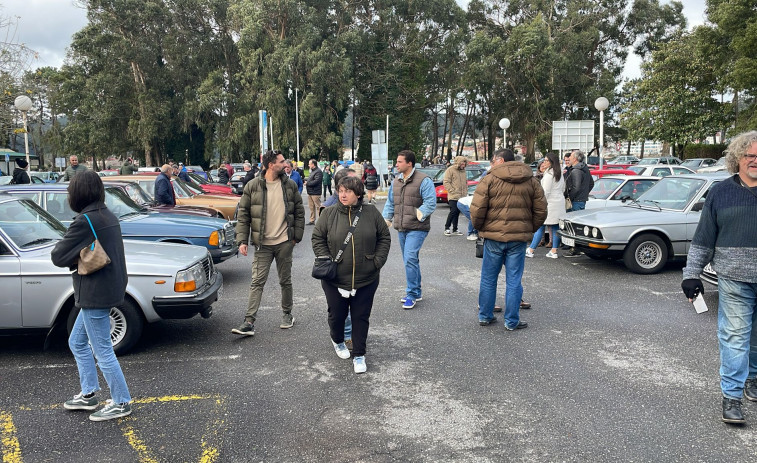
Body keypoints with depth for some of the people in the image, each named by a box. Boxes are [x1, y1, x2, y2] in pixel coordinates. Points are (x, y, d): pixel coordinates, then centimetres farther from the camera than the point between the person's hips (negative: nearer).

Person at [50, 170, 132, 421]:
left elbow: (58, 256, -18)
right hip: (110, 288, 10)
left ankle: (121, 403, 14)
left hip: (95, 294, -9)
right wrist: (80, 256, -1)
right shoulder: (109, 216, 8)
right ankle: (88, 394, 31)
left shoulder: (85, 221, -20)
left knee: (102, 351, 2)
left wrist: (74, 258, 1)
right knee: (77, 342, 22)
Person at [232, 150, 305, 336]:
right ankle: (249, 322, -2)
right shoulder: (252, 186, -3)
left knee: (285, 280, 12)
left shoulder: (290, 185, 3)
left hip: (285, 242, 2)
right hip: (262, 244, -1)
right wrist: (242, 240, -8)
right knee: (257, 282, -3)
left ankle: (287, 314, 30)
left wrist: (297, 236, 1)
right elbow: (243, 215, -1)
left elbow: (299, 211, 8)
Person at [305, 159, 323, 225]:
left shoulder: (318, 172, -14)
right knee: (311, 207, 12)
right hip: (310, 192, 10)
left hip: (315, 193, -10)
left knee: (318, 207, -6)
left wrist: (307, 183, -14)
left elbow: (316, 181, -23)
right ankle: (312, 220, 19)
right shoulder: (312, 171, 19)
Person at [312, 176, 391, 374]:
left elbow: (384, 237, 5)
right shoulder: (329, 214, -4)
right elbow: (317, 238, 1)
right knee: (337, 314, 14)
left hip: (366, 279, 0)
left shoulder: (371, 213, -2)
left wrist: (378, 261, -4)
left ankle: (359, 355, 24)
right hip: (335, 279, 0)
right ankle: (337, 341, 45)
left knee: (361, 317, 8)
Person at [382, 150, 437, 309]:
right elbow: (390, 202, 19)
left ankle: (412, 294, -3)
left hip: (416, 228, -8)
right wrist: (386, 218, 9)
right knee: (410, 260, 14)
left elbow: (431, 202, -16)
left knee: (410, 259, -15)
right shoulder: (396, 181, 12)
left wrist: (421, 213, -27)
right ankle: (417, 292, 27)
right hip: (401, 228, 8)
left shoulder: (423, 180, -10)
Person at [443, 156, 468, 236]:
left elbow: (465, 182, 25)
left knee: (457, 213, 9)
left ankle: (455, 229, 16)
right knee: (453, 211, -12)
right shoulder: (450, 170, -6)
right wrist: (452, 191, -15)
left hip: (462, 196, 6)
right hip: (453, 196, -6)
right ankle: (447, 228, 0)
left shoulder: (463, 171, 16)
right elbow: (446, 182, -10)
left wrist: (465, 192, 14)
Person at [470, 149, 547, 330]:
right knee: (514, 281, 8)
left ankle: (485, 316, 23)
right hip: (519, 238, 2)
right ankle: (512, 321, 13)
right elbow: (541, 211, 8)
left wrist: (479, 227, 6)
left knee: (488, 279, 12)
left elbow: (477, 209, -10)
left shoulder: (489, 179, -5)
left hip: (493, 236, -2)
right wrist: (529, 230, 17)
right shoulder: (532, 182, 7)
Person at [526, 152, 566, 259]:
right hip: (559, 203, 9)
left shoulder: (549, 174, -14)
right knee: (555, 228, 7)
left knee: (540, 227, -5)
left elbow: (545, 191, -16)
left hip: (549, 203, -8)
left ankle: (530, 250, -1)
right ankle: (554, 251, 7)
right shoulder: (560, 174, 14)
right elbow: (563, 189, 23)